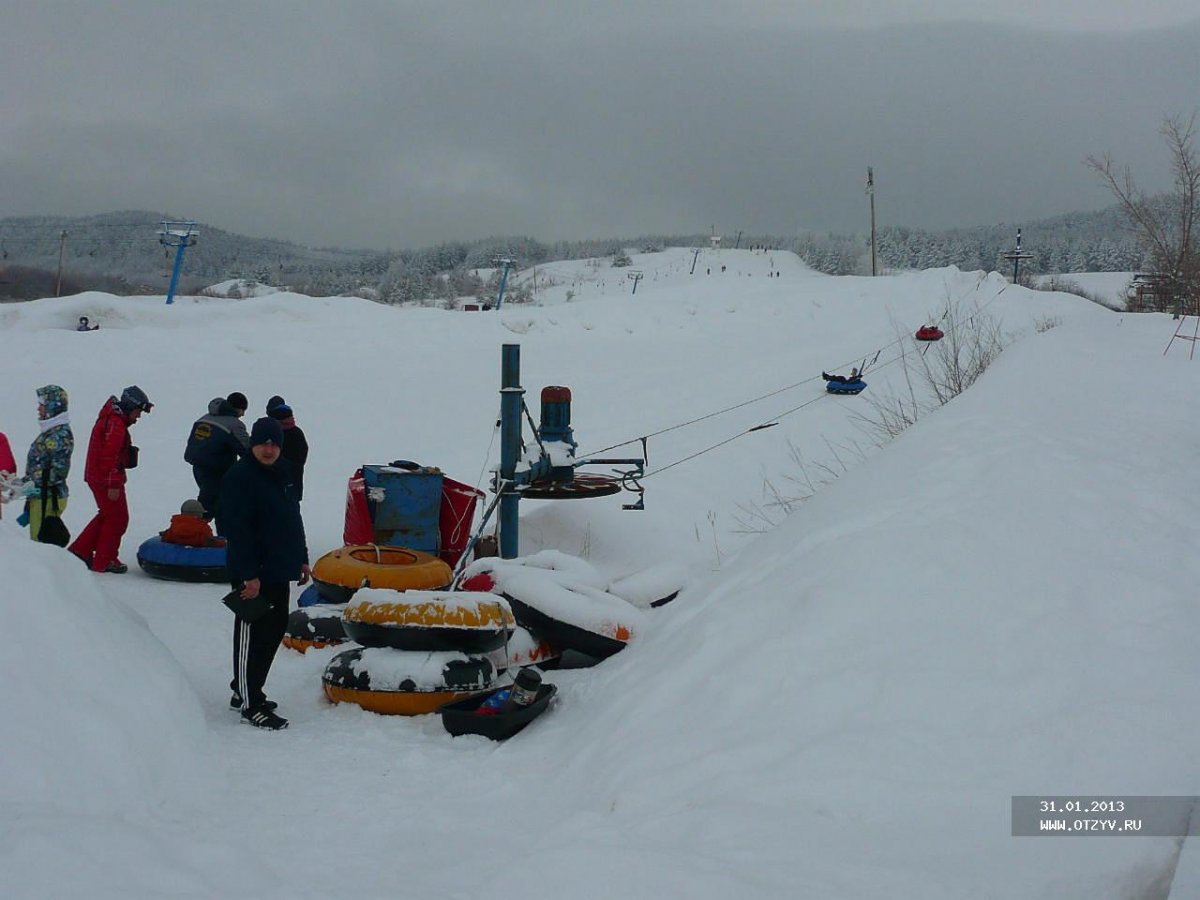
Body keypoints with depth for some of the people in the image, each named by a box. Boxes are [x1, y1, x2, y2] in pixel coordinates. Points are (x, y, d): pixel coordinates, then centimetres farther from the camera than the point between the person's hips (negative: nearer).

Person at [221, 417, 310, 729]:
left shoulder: (282, 473, 13)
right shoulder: (240, 477, -14)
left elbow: (293, 519, 22)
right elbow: (237, 530, -20)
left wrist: (301, 559, 19)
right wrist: (249, 574, -24)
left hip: (279, 570, 9)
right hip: (252, 574, -9)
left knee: (275, 628, 15)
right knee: (252, 635, -4)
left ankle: (246, 690, 28)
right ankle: (250, 705, 1)